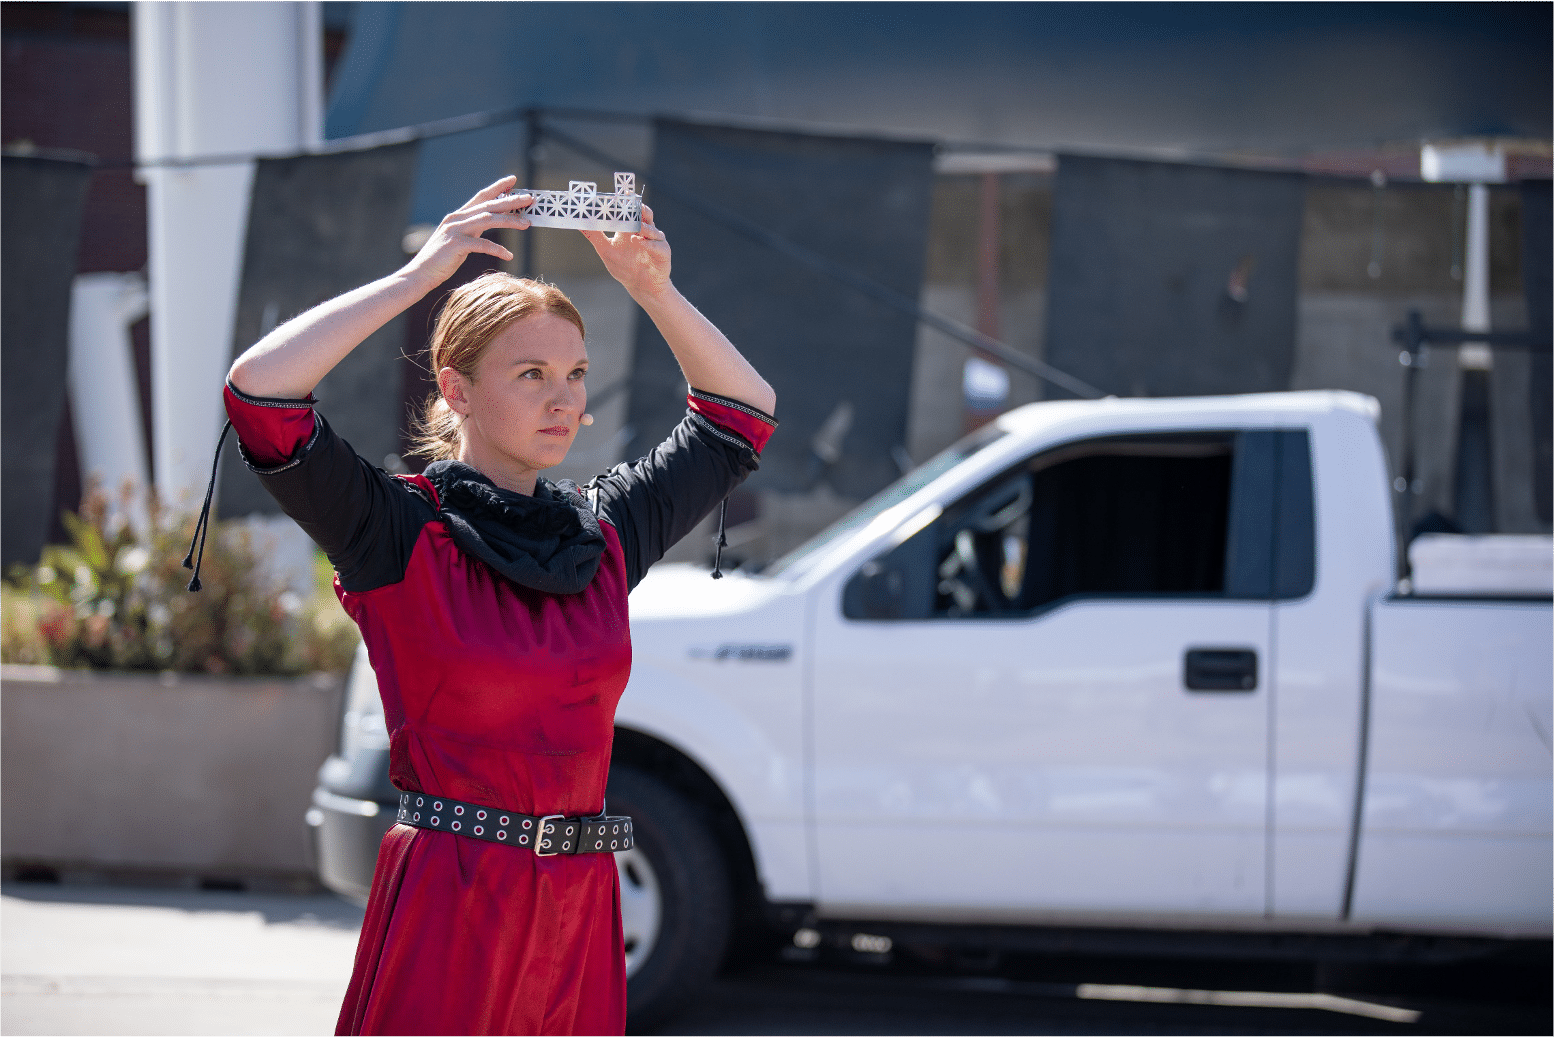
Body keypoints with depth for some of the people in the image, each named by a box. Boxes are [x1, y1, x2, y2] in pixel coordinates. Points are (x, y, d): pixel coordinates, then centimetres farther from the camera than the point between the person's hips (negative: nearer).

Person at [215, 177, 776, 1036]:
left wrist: (652, 289, 9)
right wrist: (420, 276, -13)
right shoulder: (399, 533, -4)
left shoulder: (601, 532, 12)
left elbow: (740, 415, 23)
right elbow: (259, 387, -18)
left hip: (581, 908, 5)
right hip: (447, 900, -5)